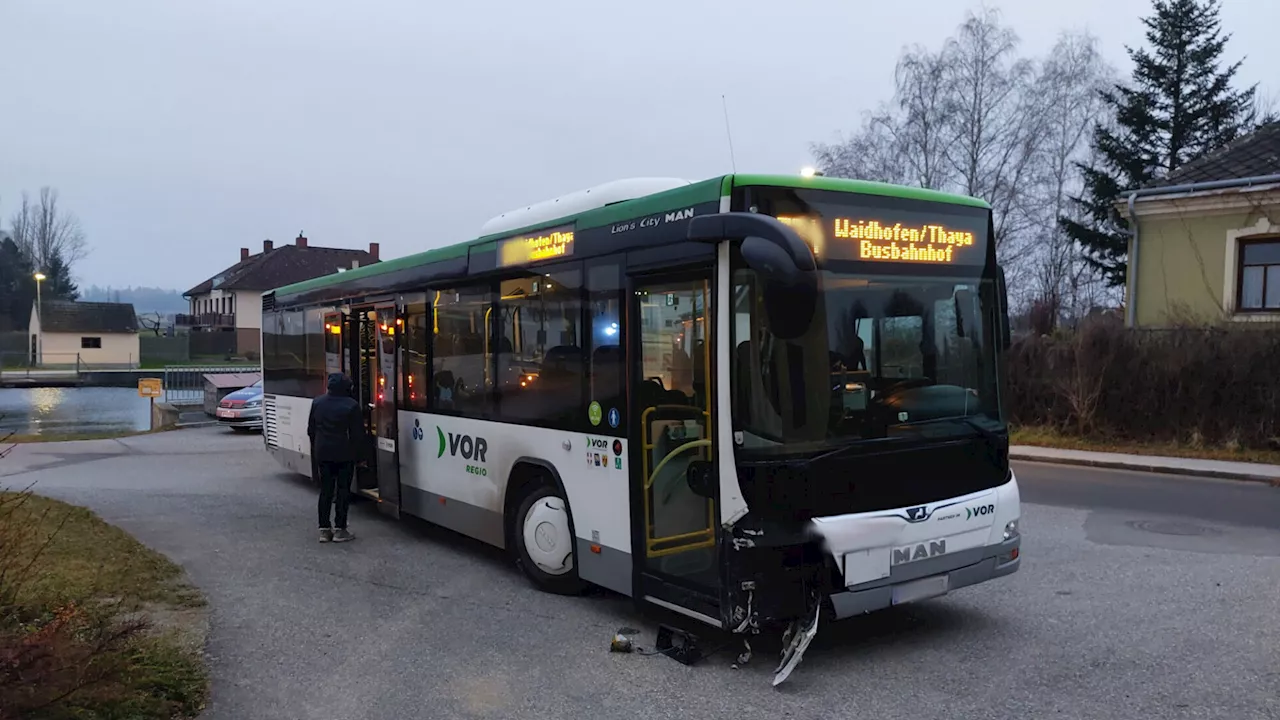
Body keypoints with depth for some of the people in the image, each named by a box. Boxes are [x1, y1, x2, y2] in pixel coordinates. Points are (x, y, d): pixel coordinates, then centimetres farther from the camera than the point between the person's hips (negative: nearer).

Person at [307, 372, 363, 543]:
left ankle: (324, 529, 12)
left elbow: (311, 430, 9)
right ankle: (340, 530, 4)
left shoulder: (317, 403, 3)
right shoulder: (351, 405, -14)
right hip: (344, 455, -5)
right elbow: (358, 433, -12)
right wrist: (355, 452, 3)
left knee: (325, 490, 11)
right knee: (343, 491, 2)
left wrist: (317, 449, 18)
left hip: (322, 454, 5)